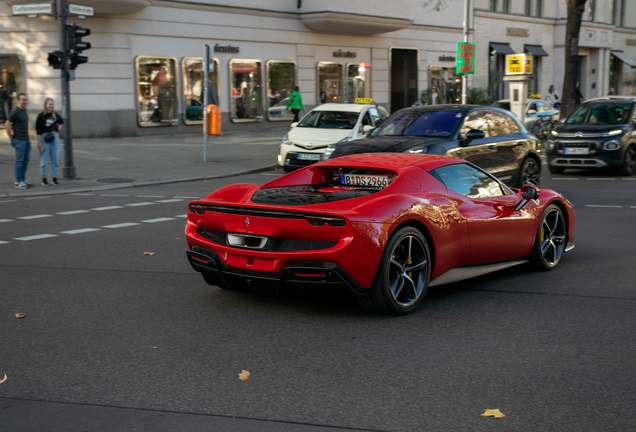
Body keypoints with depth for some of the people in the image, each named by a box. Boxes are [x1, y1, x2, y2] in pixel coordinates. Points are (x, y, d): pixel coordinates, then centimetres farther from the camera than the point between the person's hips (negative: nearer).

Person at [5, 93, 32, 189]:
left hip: (26, 140, 8)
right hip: (19, 140, -8)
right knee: (19, 161, -4)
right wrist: (12, 138, -8)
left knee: (26, 160, 12)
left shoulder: (24, 110, 13)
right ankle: (18, 182, 1)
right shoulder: (15, 112, -13)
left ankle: (22, 179, 21)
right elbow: (7, 125, -12)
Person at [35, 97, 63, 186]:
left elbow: (61, 122, 24)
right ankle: (44, 179, 10)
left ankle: (54, 178, 14)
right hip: (44, 137, -4)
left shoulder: (55, 115, 7)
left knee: (55, 159, 5)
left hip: (55, 137, 4)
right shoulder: (41, 115, -6)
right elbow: (38, 130, -7)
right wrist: (39, 142, -10)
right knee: (44, 159, 1)